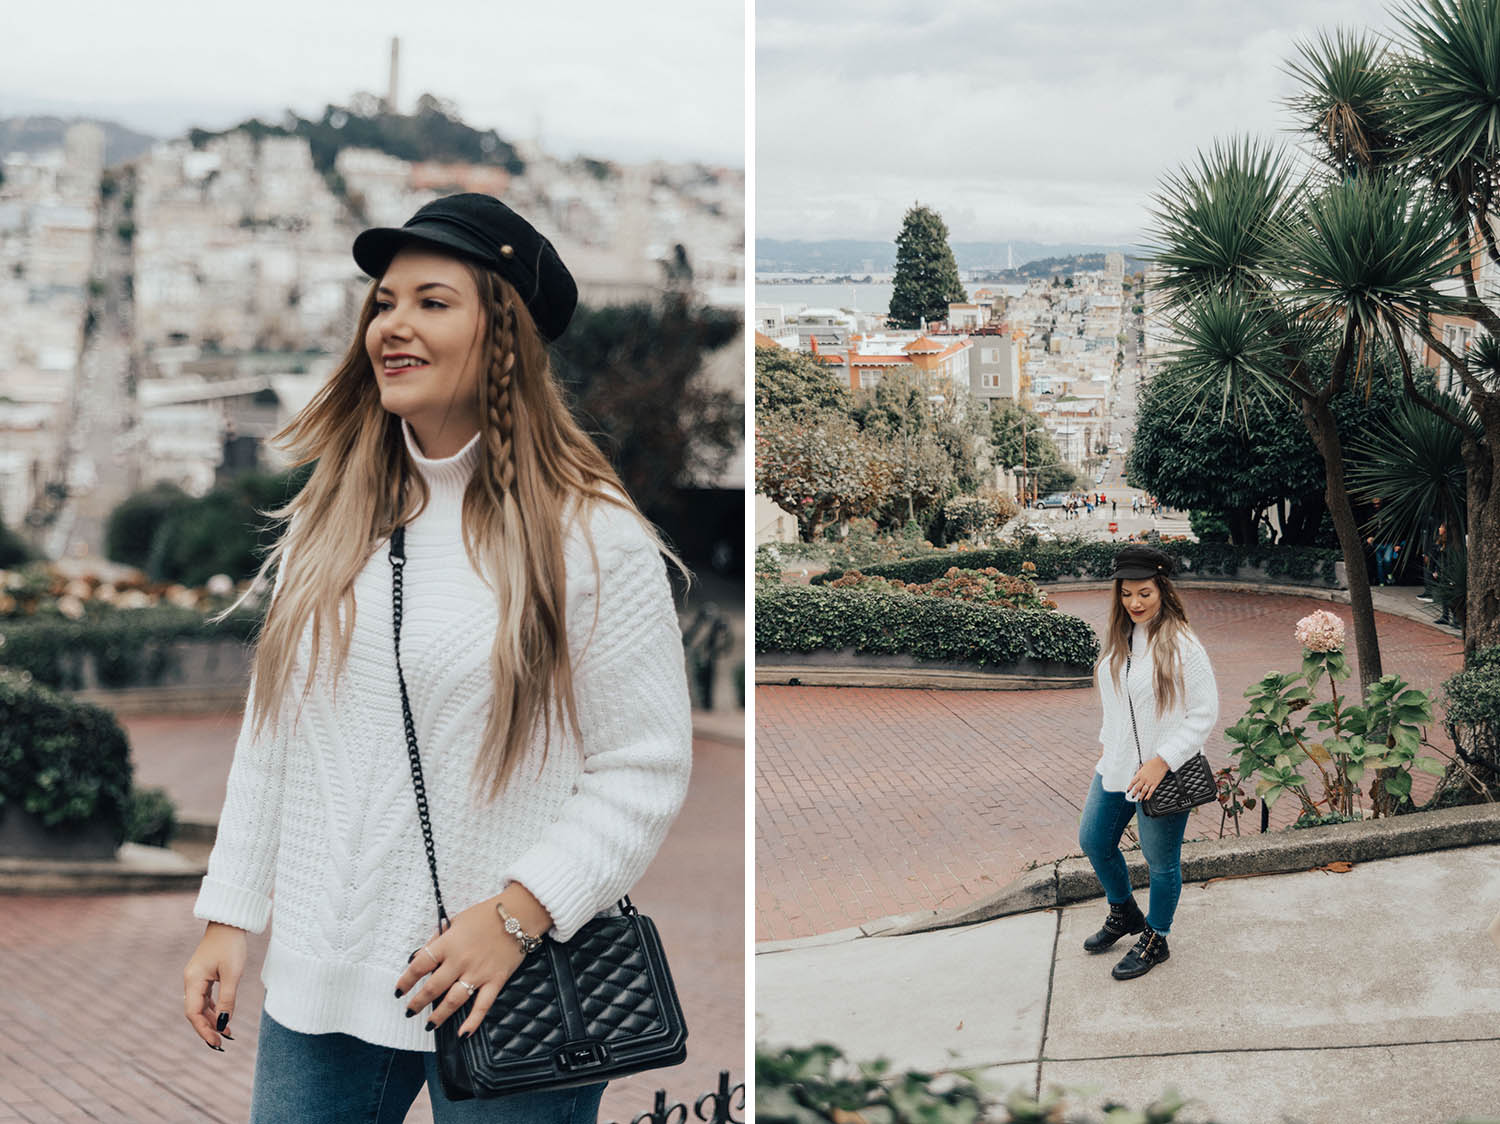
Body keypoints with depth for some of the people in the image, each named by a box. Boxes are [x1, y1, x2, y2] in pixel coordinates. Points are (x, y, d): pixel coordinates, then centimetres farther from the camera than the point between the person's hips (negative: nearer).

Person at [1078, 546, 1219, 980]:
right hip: (1117, 766, 8)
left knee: (1161, 861, 7)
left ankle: (1155, 940, 28)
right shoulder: (1120, 638, 4)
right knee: (1094, 841, 18)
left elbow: (1204, 713, -17)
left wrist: (1162, 762, -21)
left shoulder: (1182, 646, -18)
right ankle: (1123, 913, 43)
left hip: (1163, 774, -8)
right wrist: (1106, 744, 14)